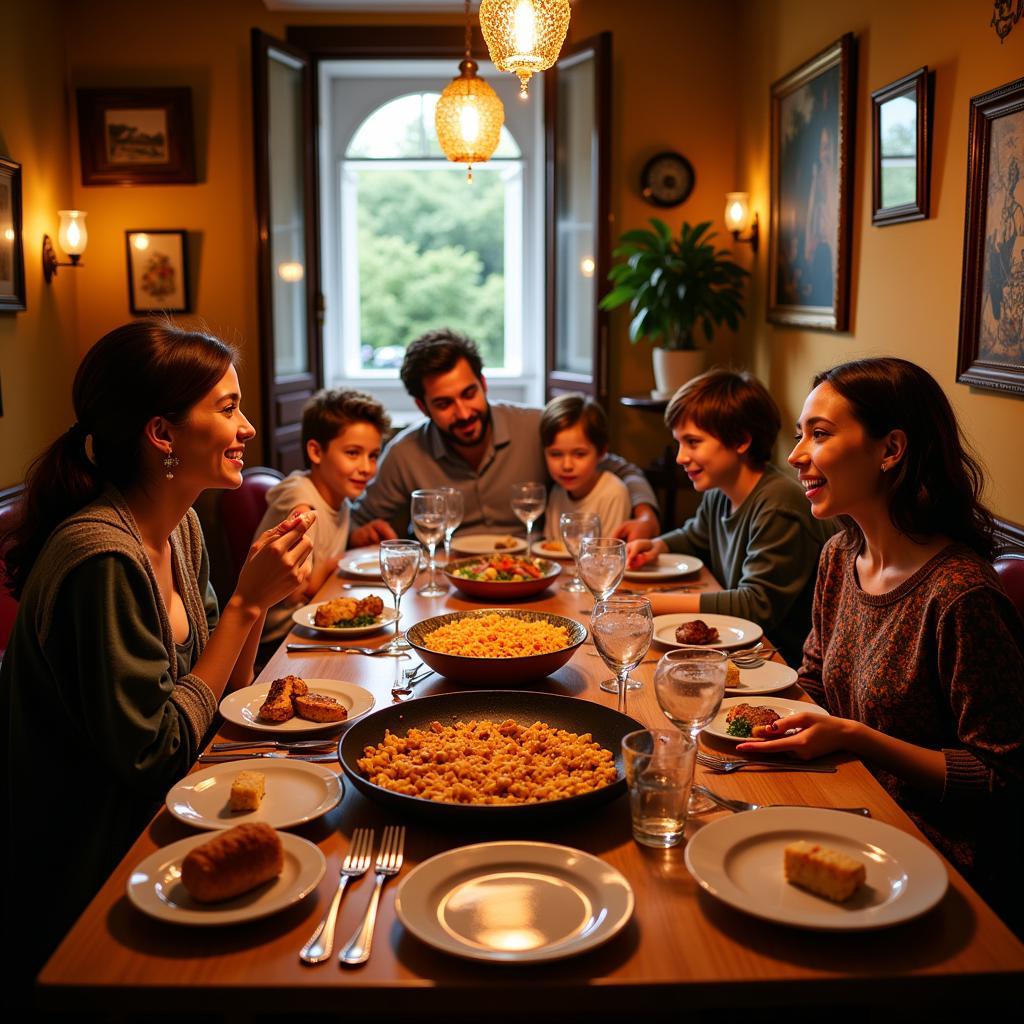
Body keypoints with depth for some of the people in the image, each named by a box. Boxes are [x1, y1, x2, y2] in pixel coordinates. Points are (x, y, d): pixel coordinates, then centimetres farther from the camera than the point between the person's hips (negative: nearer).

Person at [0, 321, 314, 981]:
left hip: (153, 834, 8)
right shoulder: (104, 559, -28)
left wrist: (262, 591, -9)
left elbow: (225, 692, 7)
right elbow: (156, 756, -23)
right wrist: (247, 602, -22)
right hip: (94, 894, -8)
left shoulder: (181, 528, 0)